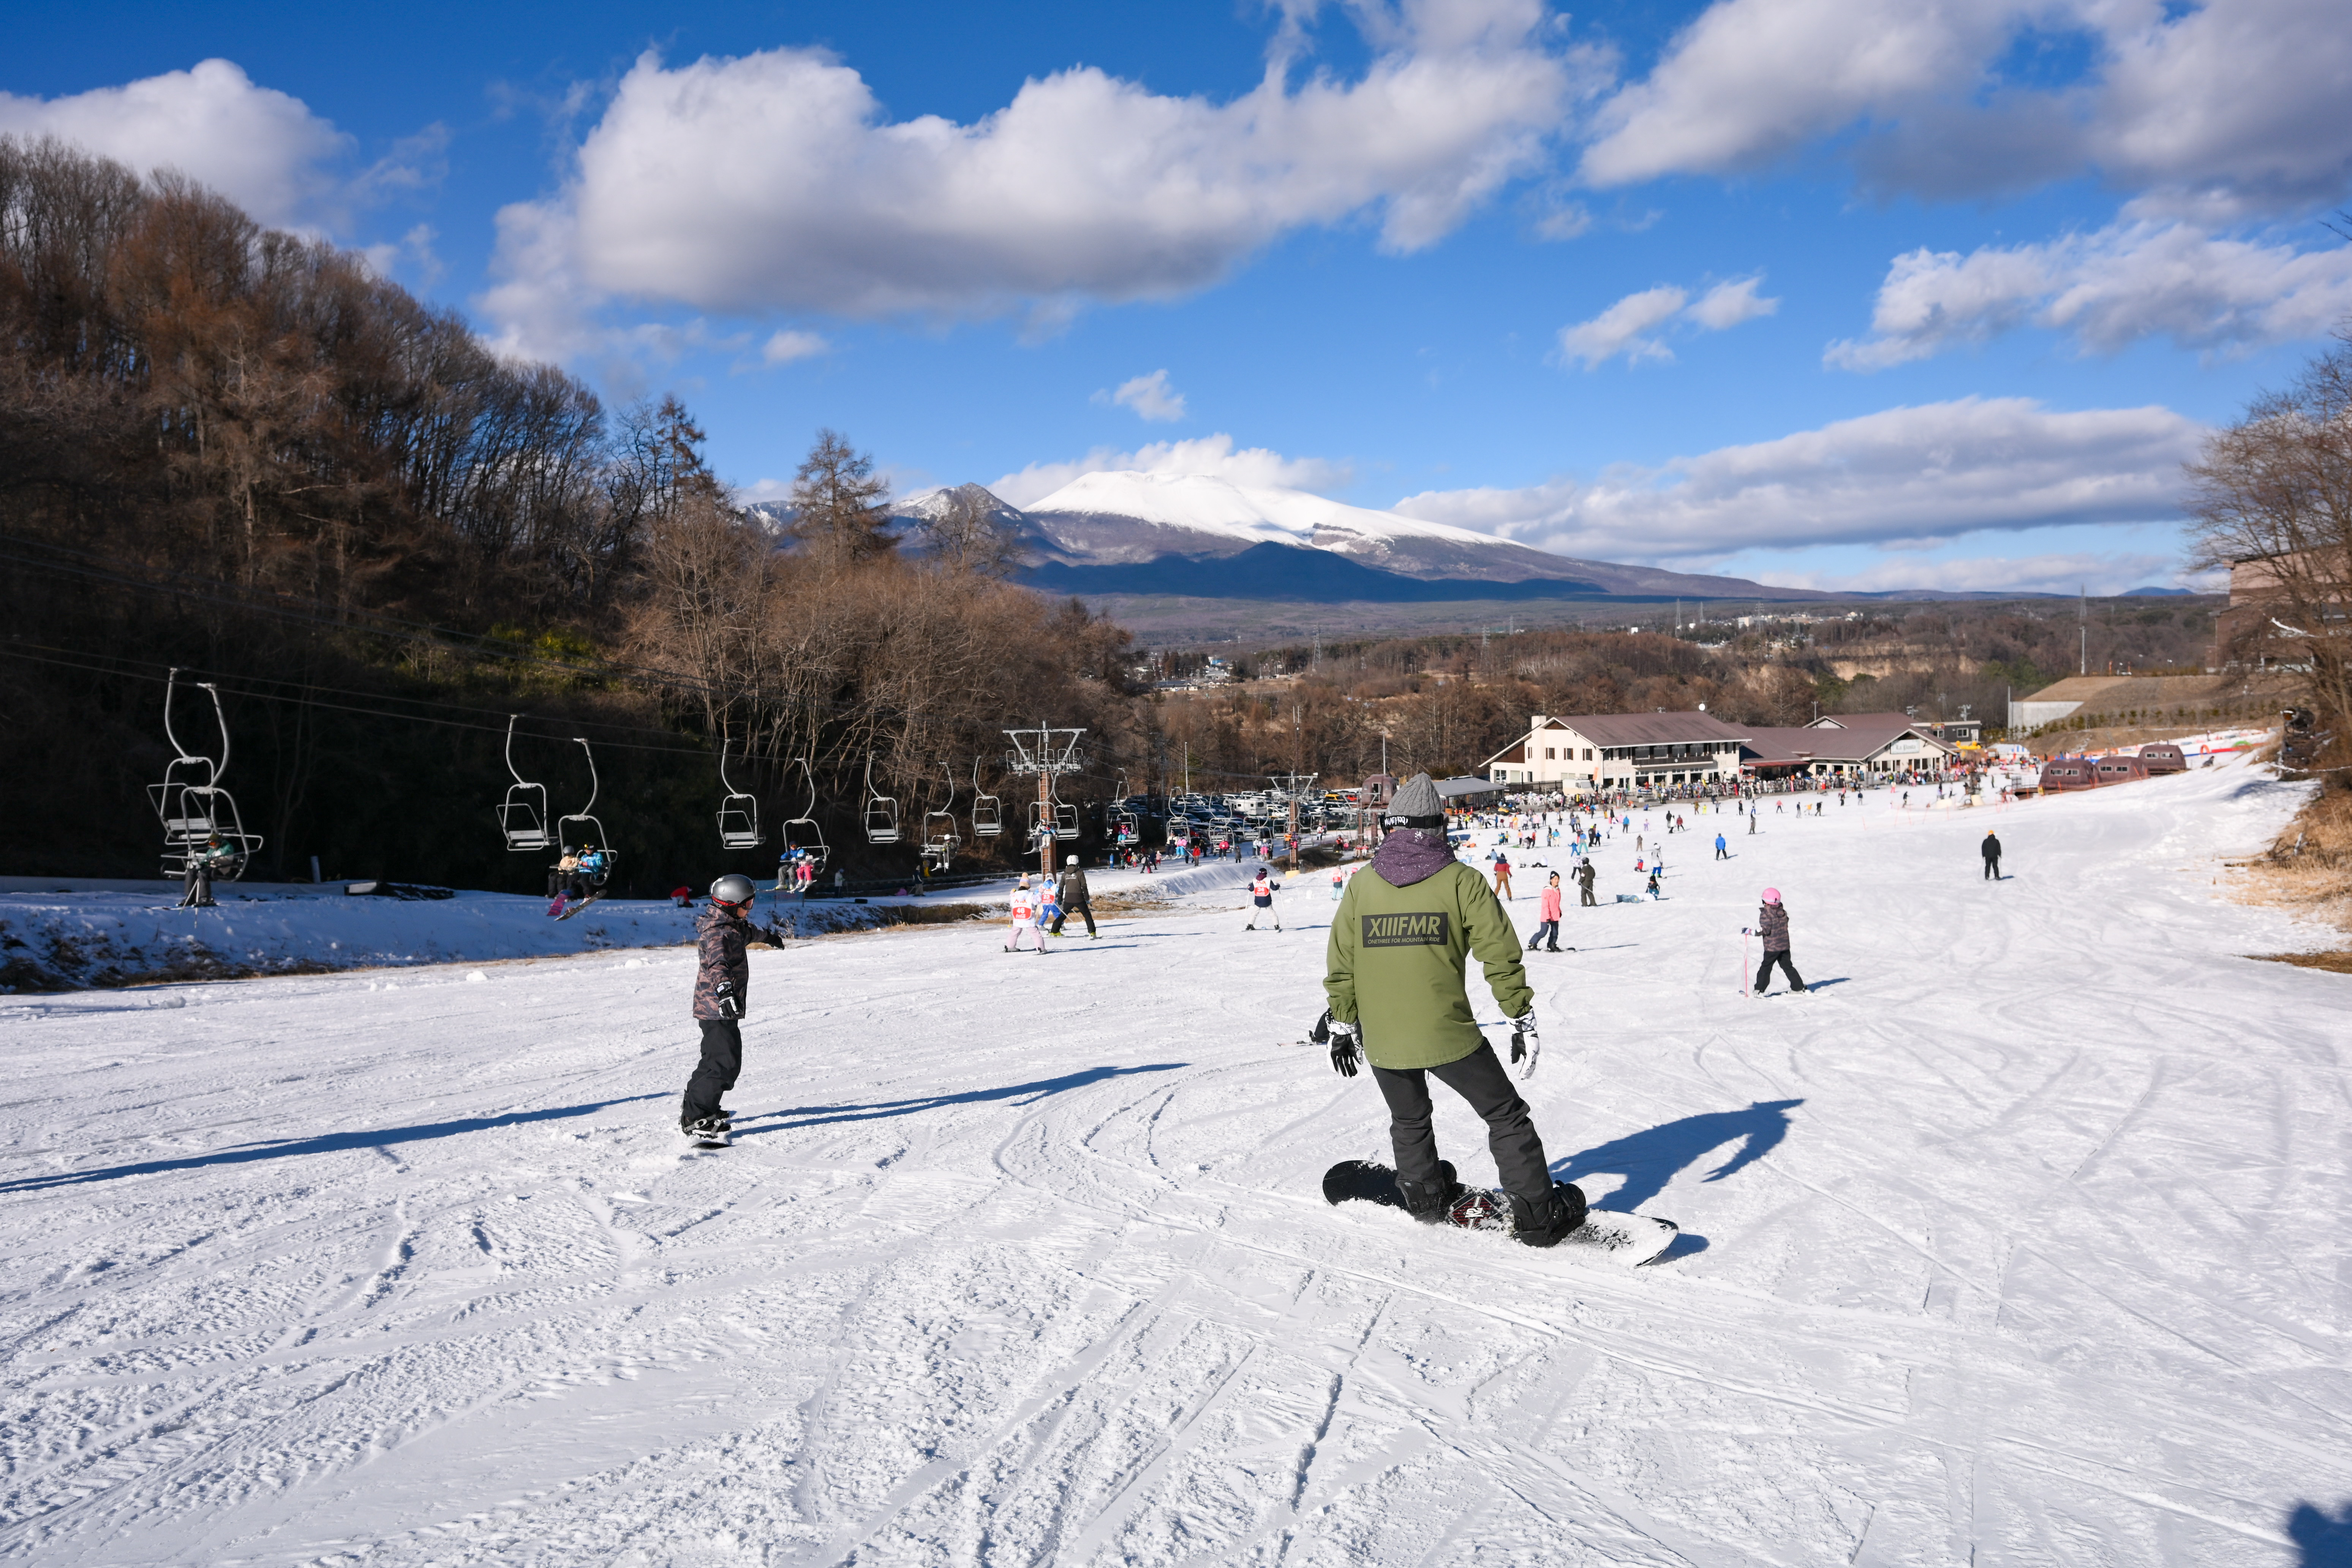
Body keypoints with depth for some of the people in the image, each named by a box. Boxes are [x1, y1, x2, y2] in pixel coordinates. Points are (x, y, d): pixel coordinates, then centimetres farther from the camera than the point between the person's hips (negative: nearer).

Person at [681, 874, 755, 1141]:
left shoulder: (731, 925, 9)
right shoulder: (717, 933, -22)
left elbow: (743, 935, 34)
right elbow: (717, 963, -41)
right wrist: (724, 989, -57)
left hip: (717, 1007, 11)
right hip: (717, 1008, -11)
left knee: (716, 1059, 22)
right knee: (726, 1063, -12)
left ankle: (695, 1107, 37)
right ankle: (695, 1119, -8)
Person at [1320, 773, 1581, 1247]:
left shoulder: (1361, 885, 2)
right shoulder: (1461, 881, -7)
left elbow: (1341, 965, 6)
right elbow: (1501, 956, -8)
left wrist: (1343, 1027, 16)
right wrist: (1523, 1021, 1)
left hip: (1382, 1040, 3)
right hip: (1448, 1033, -3)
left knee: (1409, 1122, 27)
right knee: (1505, 1115, 10)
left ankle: (1424, 1193, 39)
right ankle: (1537, 1215, 11)